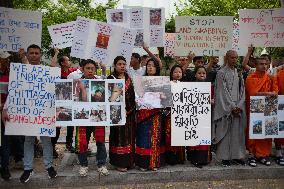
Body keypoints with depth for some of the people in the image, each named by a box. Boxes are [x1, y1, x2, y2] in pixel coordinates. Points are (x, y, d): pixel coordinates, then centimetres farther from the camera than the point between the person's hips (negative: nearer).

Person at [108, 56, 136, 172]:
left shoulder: (128, 78, 13)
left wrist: (132, 109, 11)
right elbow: (109, 94, -16)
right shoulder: (111, 78, -5)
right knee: (119, 135, -1)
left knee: (129, 135, 11)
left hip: (129, 111, 6)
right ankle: (119, 162, 9)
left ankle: (128, 160, 24)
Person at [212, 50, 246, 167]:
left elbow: (242, 90, 8)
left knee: (238, 131, 7)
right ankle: (225, 156, 7)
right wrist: (232, 107, -13)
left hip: (238, 108, 5)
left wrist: (239, 106, -5)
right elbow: (223, 92, -9)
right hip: (226, 107, -5)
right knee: (225, 131, -1)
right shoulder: (221, 73, -4)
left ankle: (237, 155, 16)